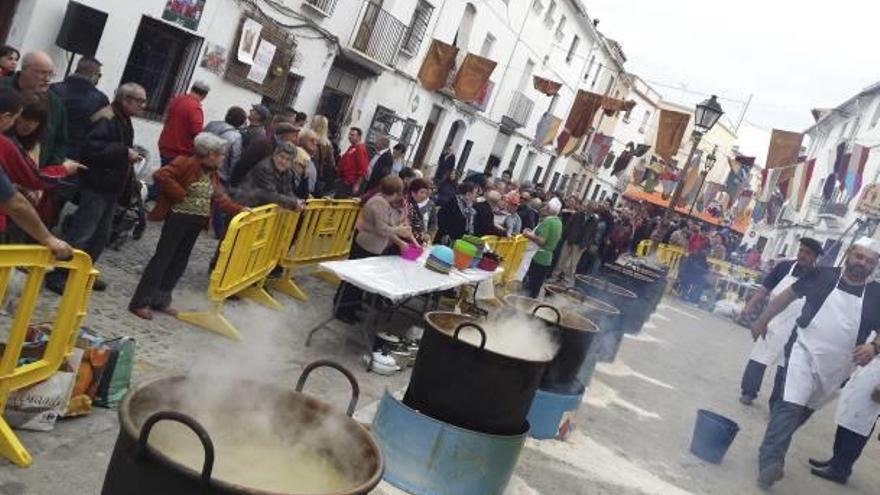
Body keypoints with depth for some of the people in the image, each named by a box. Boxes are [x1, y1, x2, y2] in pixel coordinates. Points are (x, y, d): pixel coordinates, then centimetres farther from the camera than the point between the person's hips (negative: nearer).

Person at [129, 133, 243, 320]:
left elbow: (220, 198, 11)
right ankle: (140, 303, 2)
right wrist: (180, 195, -20)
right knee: (162, 259, -5)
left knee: (179, 263, 12)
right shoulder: (185, 164, -13)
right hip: (179, 218, -8)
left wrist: (241, 210, 0)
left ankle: (160, 300, 24)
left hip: (196, 223, 8)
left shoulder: (213, 174, 13)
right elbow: (160, 176, -22)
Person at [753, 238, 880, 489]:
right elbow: (788, 295, 8)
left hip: (836, 366, 3)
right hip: (804, 351, -3)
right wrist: (763, 320, 9)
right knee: (790, 406, -18)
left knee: (805, 410, 17)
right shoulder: (823, 275, -3)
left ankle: (773, 449, 35)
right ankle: (770, 461, -23)